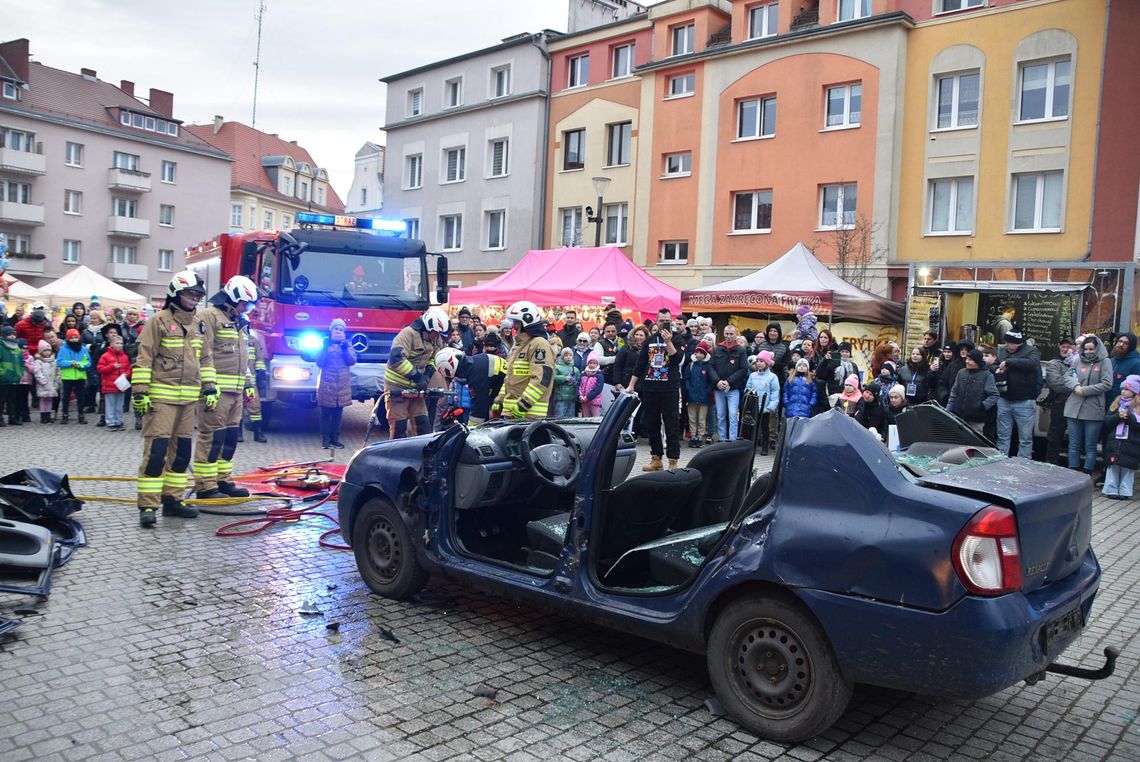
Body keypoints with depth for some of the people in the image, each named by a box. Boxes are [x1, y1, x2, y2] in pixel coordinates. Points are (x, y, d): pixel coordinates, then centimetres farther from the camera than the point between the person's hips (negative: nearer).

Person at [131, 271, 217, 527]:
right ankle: (147, 506, -7)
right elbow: (143, 357, -9)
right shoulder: (159, 321, -6)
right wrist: (140, 391, -13)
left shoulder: (198, 325, 15)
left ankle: (172, 499, 21)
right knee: (156, 450, -11)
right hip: (161, 397, -7)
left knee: (181, 451, 11)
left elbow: (206, 359, 20)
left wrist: (210, 388, 13)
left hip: (189, 399, 7)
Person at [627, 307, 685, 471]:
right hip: (650, 388, 4)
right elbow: (640, 365, 13)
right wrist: (631, 385, 9)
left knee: (672, 426, -3)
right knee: (651, 425, 8)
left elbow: (677, 359, -14)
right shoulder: (649, 340, 12)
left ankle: (673, 461, 0)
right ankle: (656, 459, 17)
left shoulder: (677, 340, 3)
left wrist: (668, 342, -22)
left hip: (670, 390, -4)